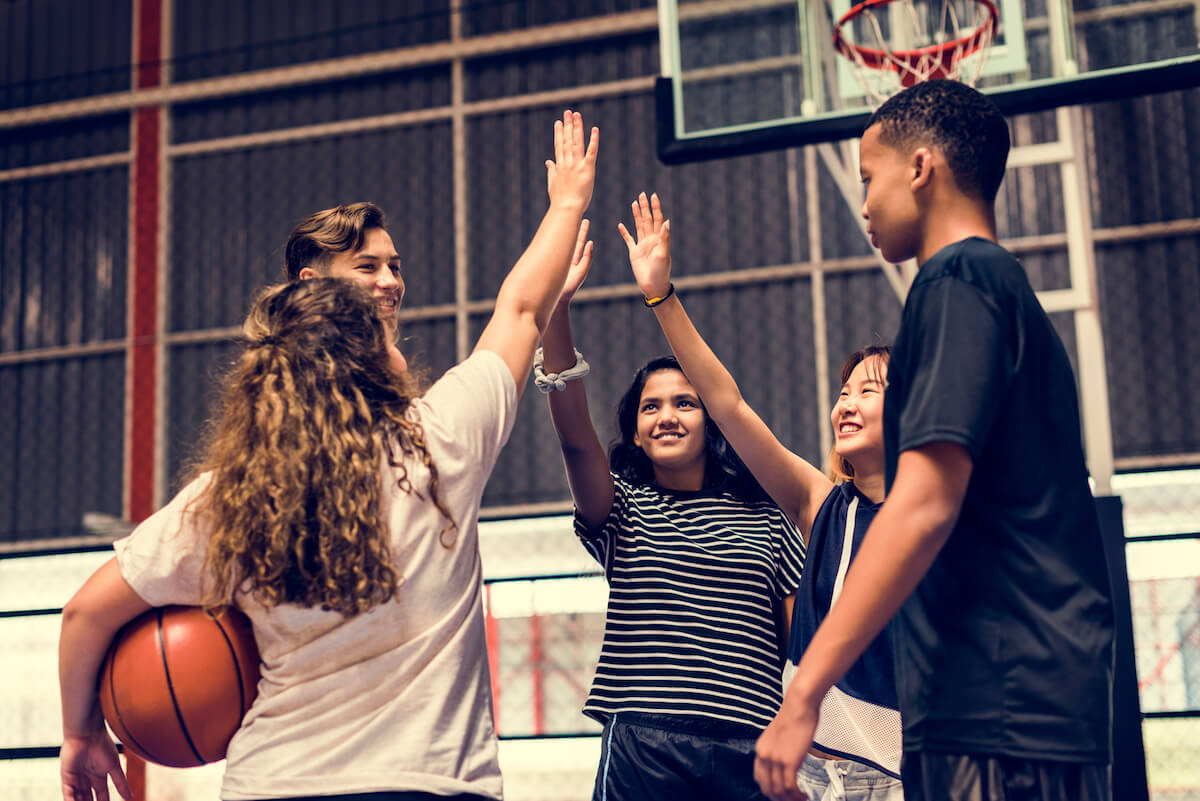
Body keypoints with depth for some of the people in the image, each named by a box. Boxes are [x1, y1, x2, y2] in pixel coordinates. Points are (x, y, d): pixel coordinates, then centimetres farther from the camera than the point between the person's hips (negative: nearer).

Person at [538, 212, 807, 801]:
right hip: (641, 747, -1)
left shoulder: (764, 519, 13)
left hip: (748, 750, 1)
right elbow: (574, 435, -7)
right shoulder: (622, 510, 10)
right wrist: (557, 310, -18)